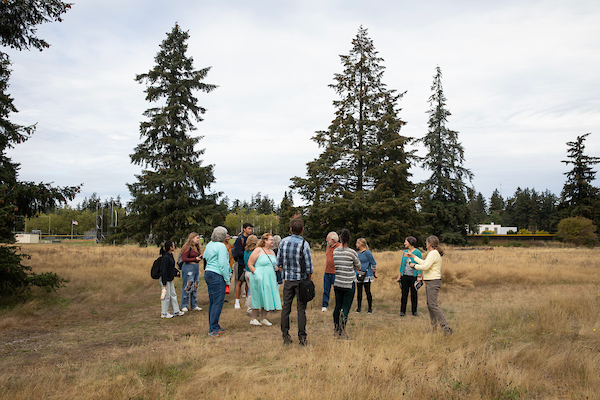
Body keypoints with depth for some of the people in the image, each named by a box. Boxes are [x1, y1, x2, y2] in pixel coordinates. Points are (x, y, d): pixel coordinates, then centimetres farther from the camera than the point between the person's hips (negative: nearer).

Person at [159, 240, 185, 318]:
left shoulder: (170, 256, 8)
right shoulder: (165, 257, -22)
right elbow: (163, 270, -23)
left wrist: (176, 271, 4)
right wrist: (164, 283, -22)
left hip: (170, 279, 10)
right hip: (165, 279, -10)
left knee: (173, 295, 15)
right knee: (166, 296, 0)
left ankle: (176, 311, 25)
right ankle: (164, 313, 13)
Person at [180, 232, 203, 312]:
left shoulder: (197, 247, 13)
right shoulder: (187, 247, -11)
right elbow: (184, 259, -15)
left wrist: (200, 257, 1)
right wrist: (195, 259, -16)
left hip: (196, 268, 8)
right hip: (188, 267, -8)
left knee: (195, 287, 12)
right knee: (187, 287, -4)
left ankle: (194, 305, 21)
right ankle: (184, 306, 6)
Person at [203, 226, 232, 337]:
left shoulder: (209, 245, 12)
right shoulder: (221, 246, -13)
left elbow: (205, 257, 23)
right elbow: (222, 264, -16)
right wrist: (227, 280, -11)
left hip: (208, 273, 9)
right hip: (217, 275, -9)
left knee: (212, 302, 13)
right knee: (218, 302, -5)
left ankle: (214, 327, 21)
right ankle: (213, 329, -4)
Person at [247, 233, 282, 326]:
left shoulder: (272, 252, 14)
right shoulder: (258, 250, -7)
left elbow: (275, 265, 24)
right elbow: (249, 264, -10)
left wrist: (277, 267, 1)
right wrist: (256, 274, -18)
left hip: (270, 278, 7)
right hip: (260, 279, -7)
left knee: (268, 297, 7)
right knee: (258, 298, -1)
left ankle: (263, 318, 17)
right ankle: (253, 319, 11)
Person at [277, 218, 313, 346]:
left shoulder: (283, 242, -1)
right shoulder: (304, 244, -12)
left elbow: (278, 262, 6)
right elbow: (309, 266, -10)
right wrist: (309, 280, 4)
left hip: (288, 279, 3)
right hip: (301, 279, -3)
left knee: (286, 307, 10)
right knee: (301, 309, 3)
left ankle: (285, 336, 14)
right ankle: (302, 337, 6)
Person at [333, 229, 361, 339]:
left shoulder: (335, 252, 1)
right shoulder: (351, 252, -12)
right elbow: (358, 266, 2)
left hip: (337, 284, 5)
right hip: (349, 284, -5)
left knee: (338, 306, 16)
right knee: (346, 308, -2)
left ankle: (336, 330, 27)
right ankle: (342, 333, -6)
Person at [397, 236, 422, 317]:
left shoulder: (417, 252, -3)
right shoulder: (404, 252, 10)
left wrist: (419, 276, -10)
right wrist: (399, 275, 10)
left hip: (413, 276, -3)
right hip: (404, 276, 3)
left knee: (414, 294, 5)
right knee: (404, 293, 5)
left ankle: (414, 311, 16)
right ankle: (402, 311, 11)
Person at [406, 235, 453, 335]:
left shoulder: (433, 253, -16)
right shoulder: (434, 253, 17)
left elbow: (425, 266, -23)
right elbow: (424, 262, 25)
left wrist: (414, 266, -8)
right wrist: (413, 256, 31)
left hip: (433, 282, -11)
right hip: (430, 282, 11)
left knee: (433, 305, -12)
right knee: (429, 304, 13)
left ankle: (446, 328, -12)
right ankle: (434, 328, 18)